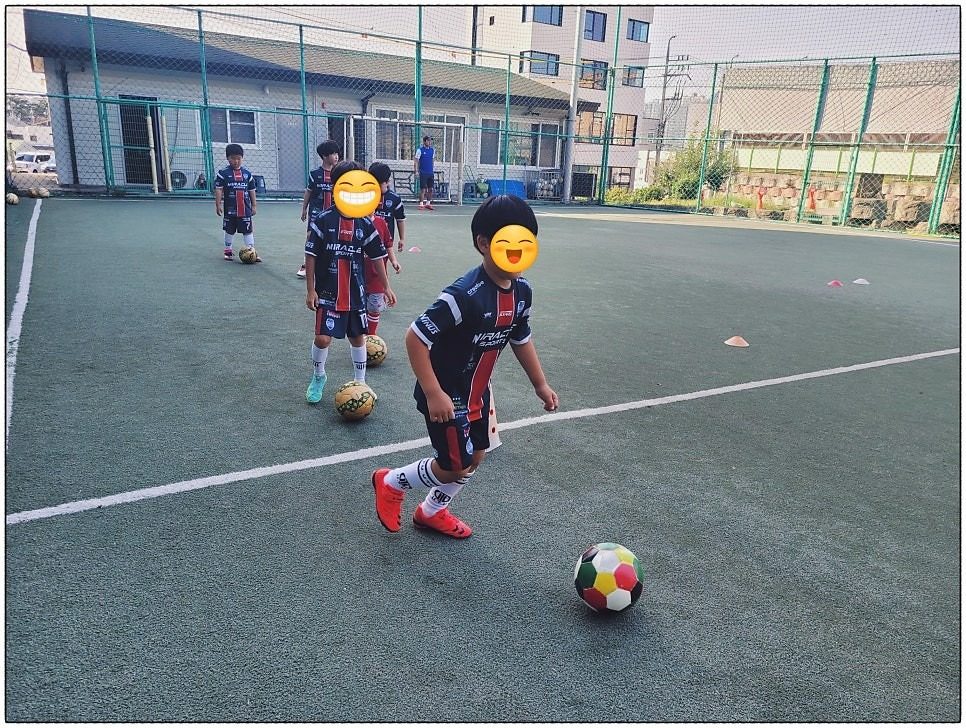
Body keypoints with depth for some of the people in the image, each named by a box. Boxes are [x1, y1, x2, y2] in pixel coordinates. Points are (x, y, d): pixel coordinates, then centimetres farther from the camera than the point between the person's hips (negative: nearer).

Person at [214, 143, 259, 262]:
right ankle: (228, 250, 25)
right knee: (229, 230, 12)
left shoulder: (247, 174, 6)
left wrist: (253, 206, 9)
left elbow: (252, 191, 10)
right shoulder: (223, 173, -2)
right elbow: (218, 190, -5)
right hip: (230, 209, -1)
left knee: (248, 230, 1)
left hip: (245, 209, 1)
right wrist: (218, 204, -11)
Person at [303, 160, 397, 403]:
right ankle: (318, 377, 21)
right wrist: (310, 290, -7)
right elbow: (311, 257, -6)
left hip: (356, 293, 3)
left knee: (358, 338, 11)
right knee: (322, 338, -7)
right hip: (327, 293, -3)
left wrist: (386, 287, 6)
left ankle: (360, 381, 29)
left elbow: (377, 258, 7)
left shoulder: (365, 223, 1)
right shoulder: (323, 220, -8)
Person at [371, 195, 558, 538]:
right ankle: (391, 483, 30)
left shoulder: (521, 291, -6)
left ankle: (431, 511, 42)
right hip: (447, 396, -8)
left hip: (477, 391, 8)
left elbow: (521, 338, 10)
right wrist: (433, 394, -29)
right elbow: (415, 338, -29)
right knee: (455, 467, 3)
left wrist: (540, 384, 13)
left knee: (475, 457, 18)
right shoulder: (464, 295, -32)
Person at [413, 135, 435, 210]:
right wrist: (416, 170, -14)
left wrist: (432, 170, 16)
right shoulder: (420, 150, -4)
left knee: (430, 189, 5)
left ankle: (428, 203, 15)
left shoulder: (432, 150, 10)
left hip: (430, 173, 5)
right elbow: (416, 161, -5)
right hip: (423, 173, -5)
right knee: (423, 189, -6)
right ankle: (421, 204, -1)